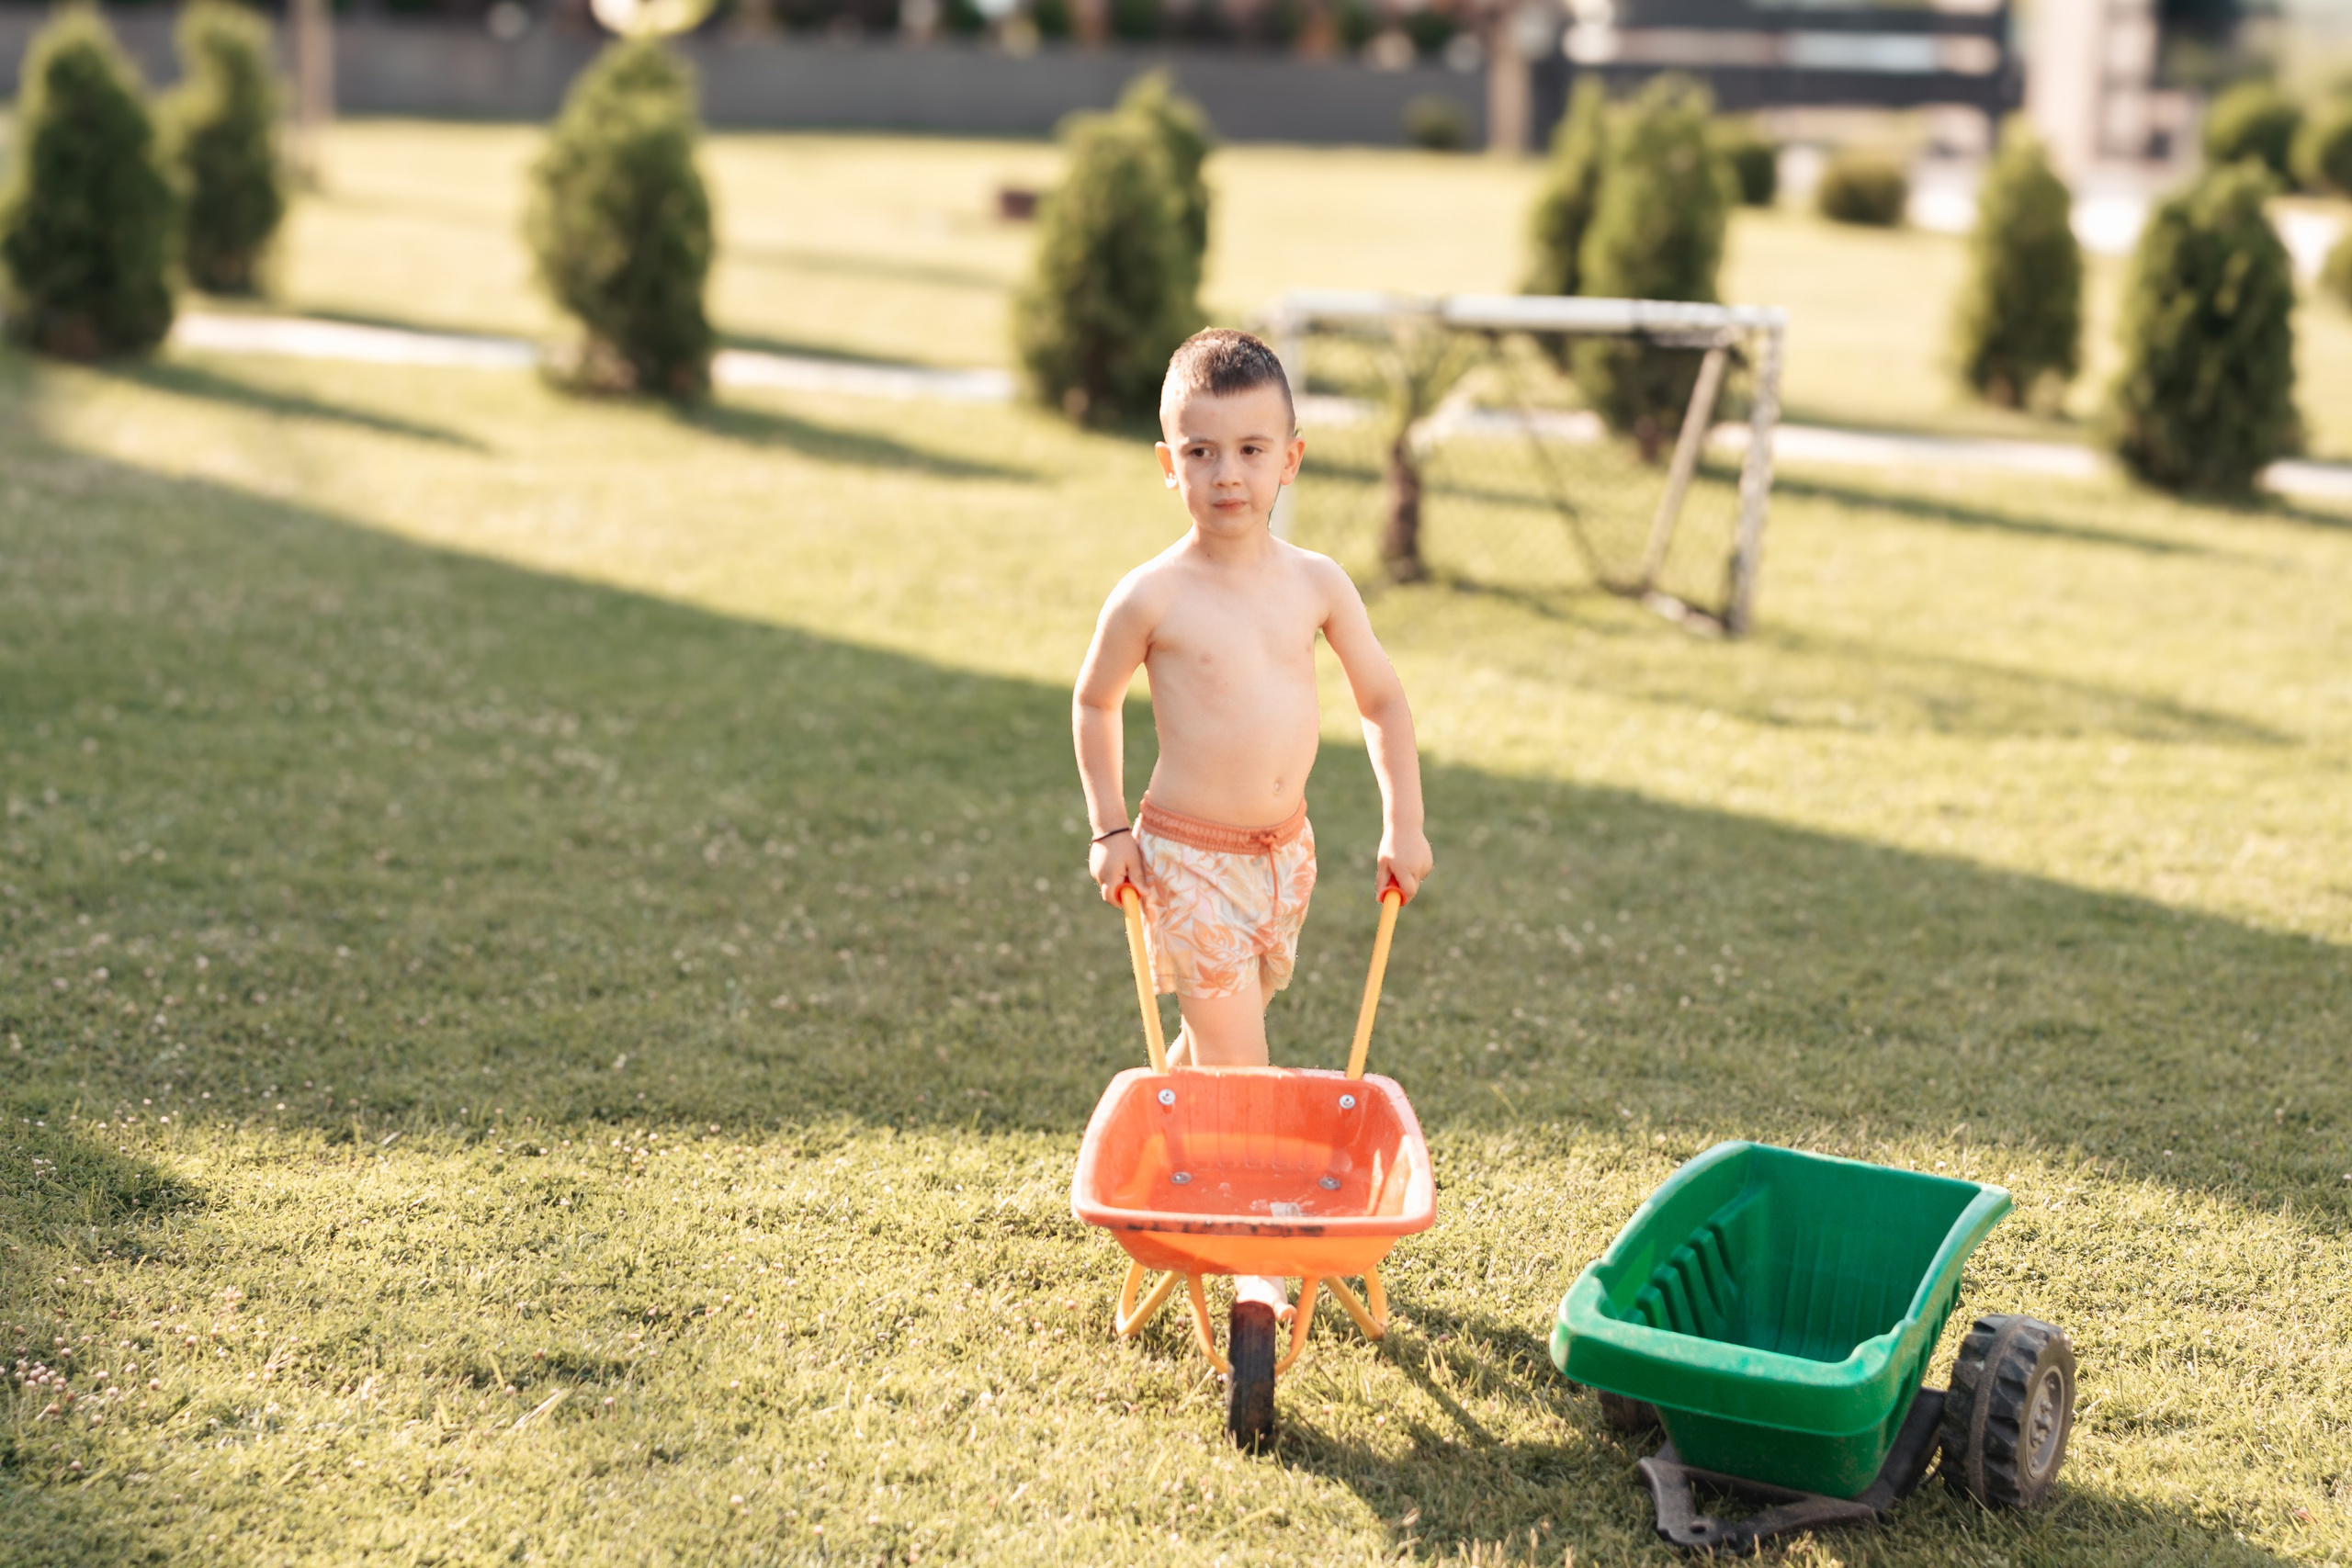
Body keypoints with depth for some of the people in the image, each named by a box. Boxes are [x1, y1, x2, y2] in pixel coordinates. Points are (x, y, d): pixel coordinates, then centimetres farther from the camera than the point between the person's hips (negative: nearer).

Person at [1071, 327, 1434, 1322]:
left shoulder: (1316, 584, -2)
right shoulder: (1152, 596, -13)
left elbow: (1382, 699, 9)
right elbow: (1093, 702, 3)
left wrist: (1403, 825, 5)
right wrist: (1109, 830, 3)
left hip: (1284, 848, 5)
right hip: (1188, 857, -5)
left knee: (1212, 1042, 19)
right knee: (1236, 1063, -7)